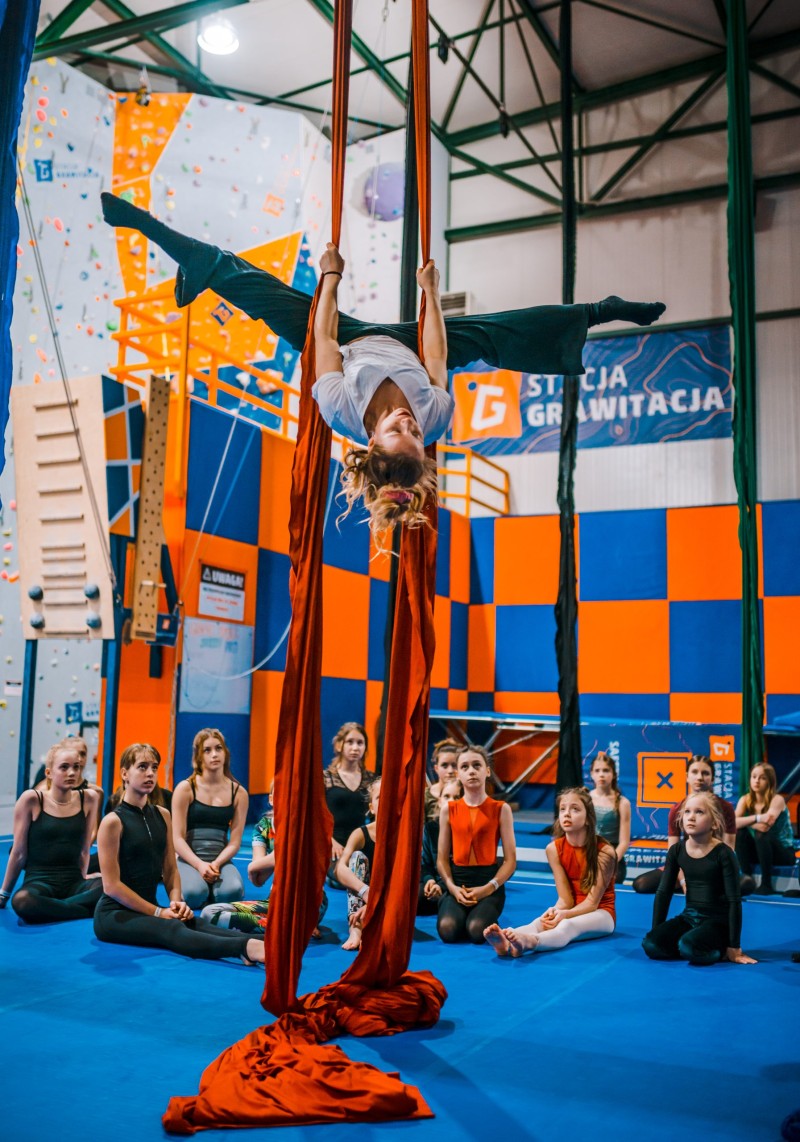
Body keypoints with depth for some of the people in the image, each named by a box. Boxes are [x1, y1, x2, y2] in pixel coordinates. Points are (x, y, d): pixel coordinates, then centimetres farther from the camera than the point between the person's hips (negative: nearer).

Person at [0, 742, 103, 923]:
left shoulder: (88, 798, 2)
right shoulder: (32, 799, -6)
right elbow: (18, 852, 2)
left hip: (74, 881, 2)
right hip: (40, 880, -2)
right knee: (21, 901, -39)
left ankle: (49, 908, -16)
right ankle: (91, 909, -22)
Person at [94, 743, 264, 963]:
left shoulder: (162, 816, 10)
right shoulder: (113, 822, -10)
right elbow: (111, 885, -14)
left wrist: (176, 901, -7)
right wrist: (158, 912, -16)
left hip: (148, 909, 6)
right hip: (114, 914, -6)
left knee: (195, 923, -25)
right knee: (171, 929, -34)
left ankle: (258, 944, -52)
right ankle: (245, 947, -61)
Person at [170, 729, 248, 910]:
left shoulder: (239, 793, 6)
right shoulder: (185, 789, 0)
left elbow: (234, 841, 3)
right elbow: (178, 838, -5)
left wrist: (216, 864, -16)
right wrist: (199, 865, -20)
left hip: (220, 860, 2)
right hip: (188, 859, -2)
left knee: (233, 891, -33)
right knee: (194, 893, -36)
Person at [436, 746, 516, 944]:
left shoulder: (500, 809, 0)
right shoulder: (448, 809, 6)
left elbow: (510, 860, -2)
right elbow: (442, 857, 4)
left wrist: (489, 888, -16)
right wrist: (451, 887, -14)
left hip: (489, 882, -1)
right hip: (458, 881, 2)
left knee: (477, 931, -30)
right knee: (447, 930, -28)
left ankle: (485, 917, 6)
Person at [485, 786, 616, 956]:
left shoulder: (604, 851, -17)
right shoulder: (554, 849, -6)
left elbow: (592, 903, -15)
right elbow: (565, 899, -6)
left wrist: (564, 915, -33)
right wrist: (555, 911, -29)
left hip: (601, 913, -3)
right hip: (569, 910, 3)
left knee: (568, 925, -38)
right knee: (540, 922, -32)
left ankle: (528, 942, -69)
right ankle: (507, 943, -65)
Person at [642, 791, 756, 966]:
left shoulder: (723, 853, -16)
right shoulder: (677, 851, -3)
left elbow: (734, 900, -14)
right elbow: (663, 892, 4)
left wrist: (733, 947, -14)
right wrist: (656, 932, 1)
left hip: (718, 920, -5)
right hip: (689, 917, 5)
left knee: (689, 947, -34)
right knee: (650, 944, -19)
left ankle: (720, 950, -3)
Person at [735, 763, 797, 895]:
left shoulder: (777, 799, -16)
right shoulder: (745, 800, -5)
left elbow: (766, 825, -34)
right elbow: (733, 822, -24)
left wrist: (747, 821, -25)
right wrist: (756, 819, -35)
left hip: (784, 852, -4)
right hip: (759, 850, 4)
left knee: (762, 835, -32)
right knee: (740, 832, -21)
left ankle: (766, 884, -22)